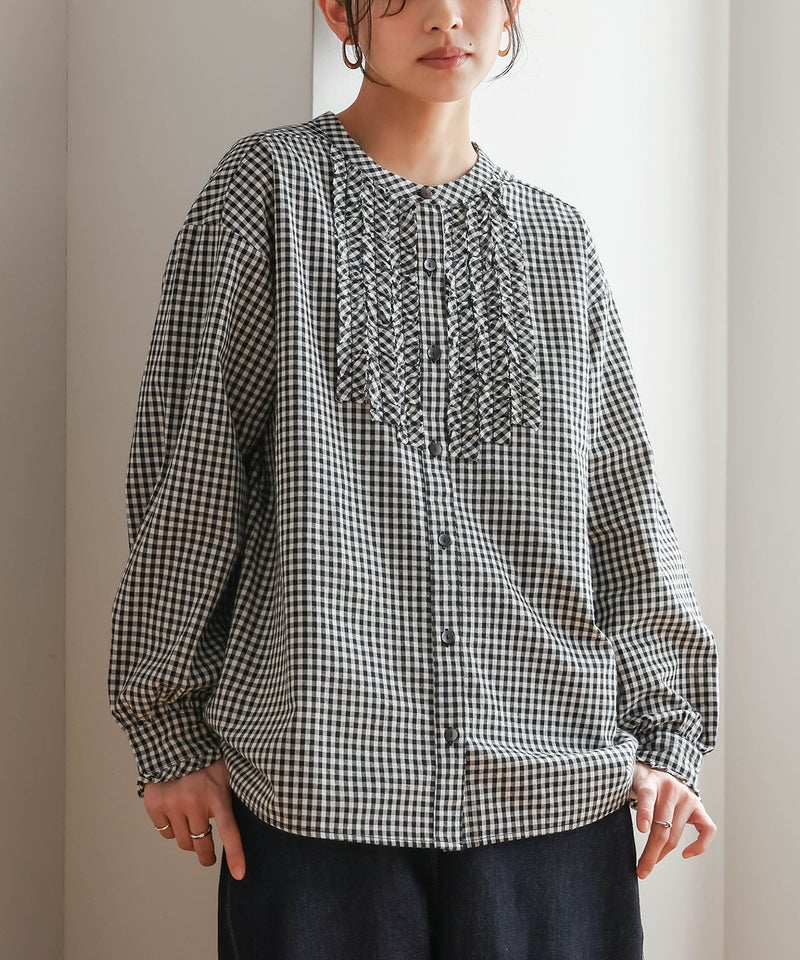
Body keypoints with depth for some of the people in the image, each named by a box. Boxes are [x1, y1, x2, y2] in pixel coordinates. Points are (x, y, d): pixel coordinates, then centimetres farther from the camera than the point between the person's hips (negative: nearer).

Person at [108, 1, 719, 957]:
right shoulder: (270, 189, 2)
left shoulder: (558, 242, 12)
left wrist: (663, 730, 8)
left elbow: (623, 503, 13)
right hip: (316, 784, -2)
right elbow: (183, 472, 1)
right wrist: (173, 729, 0)